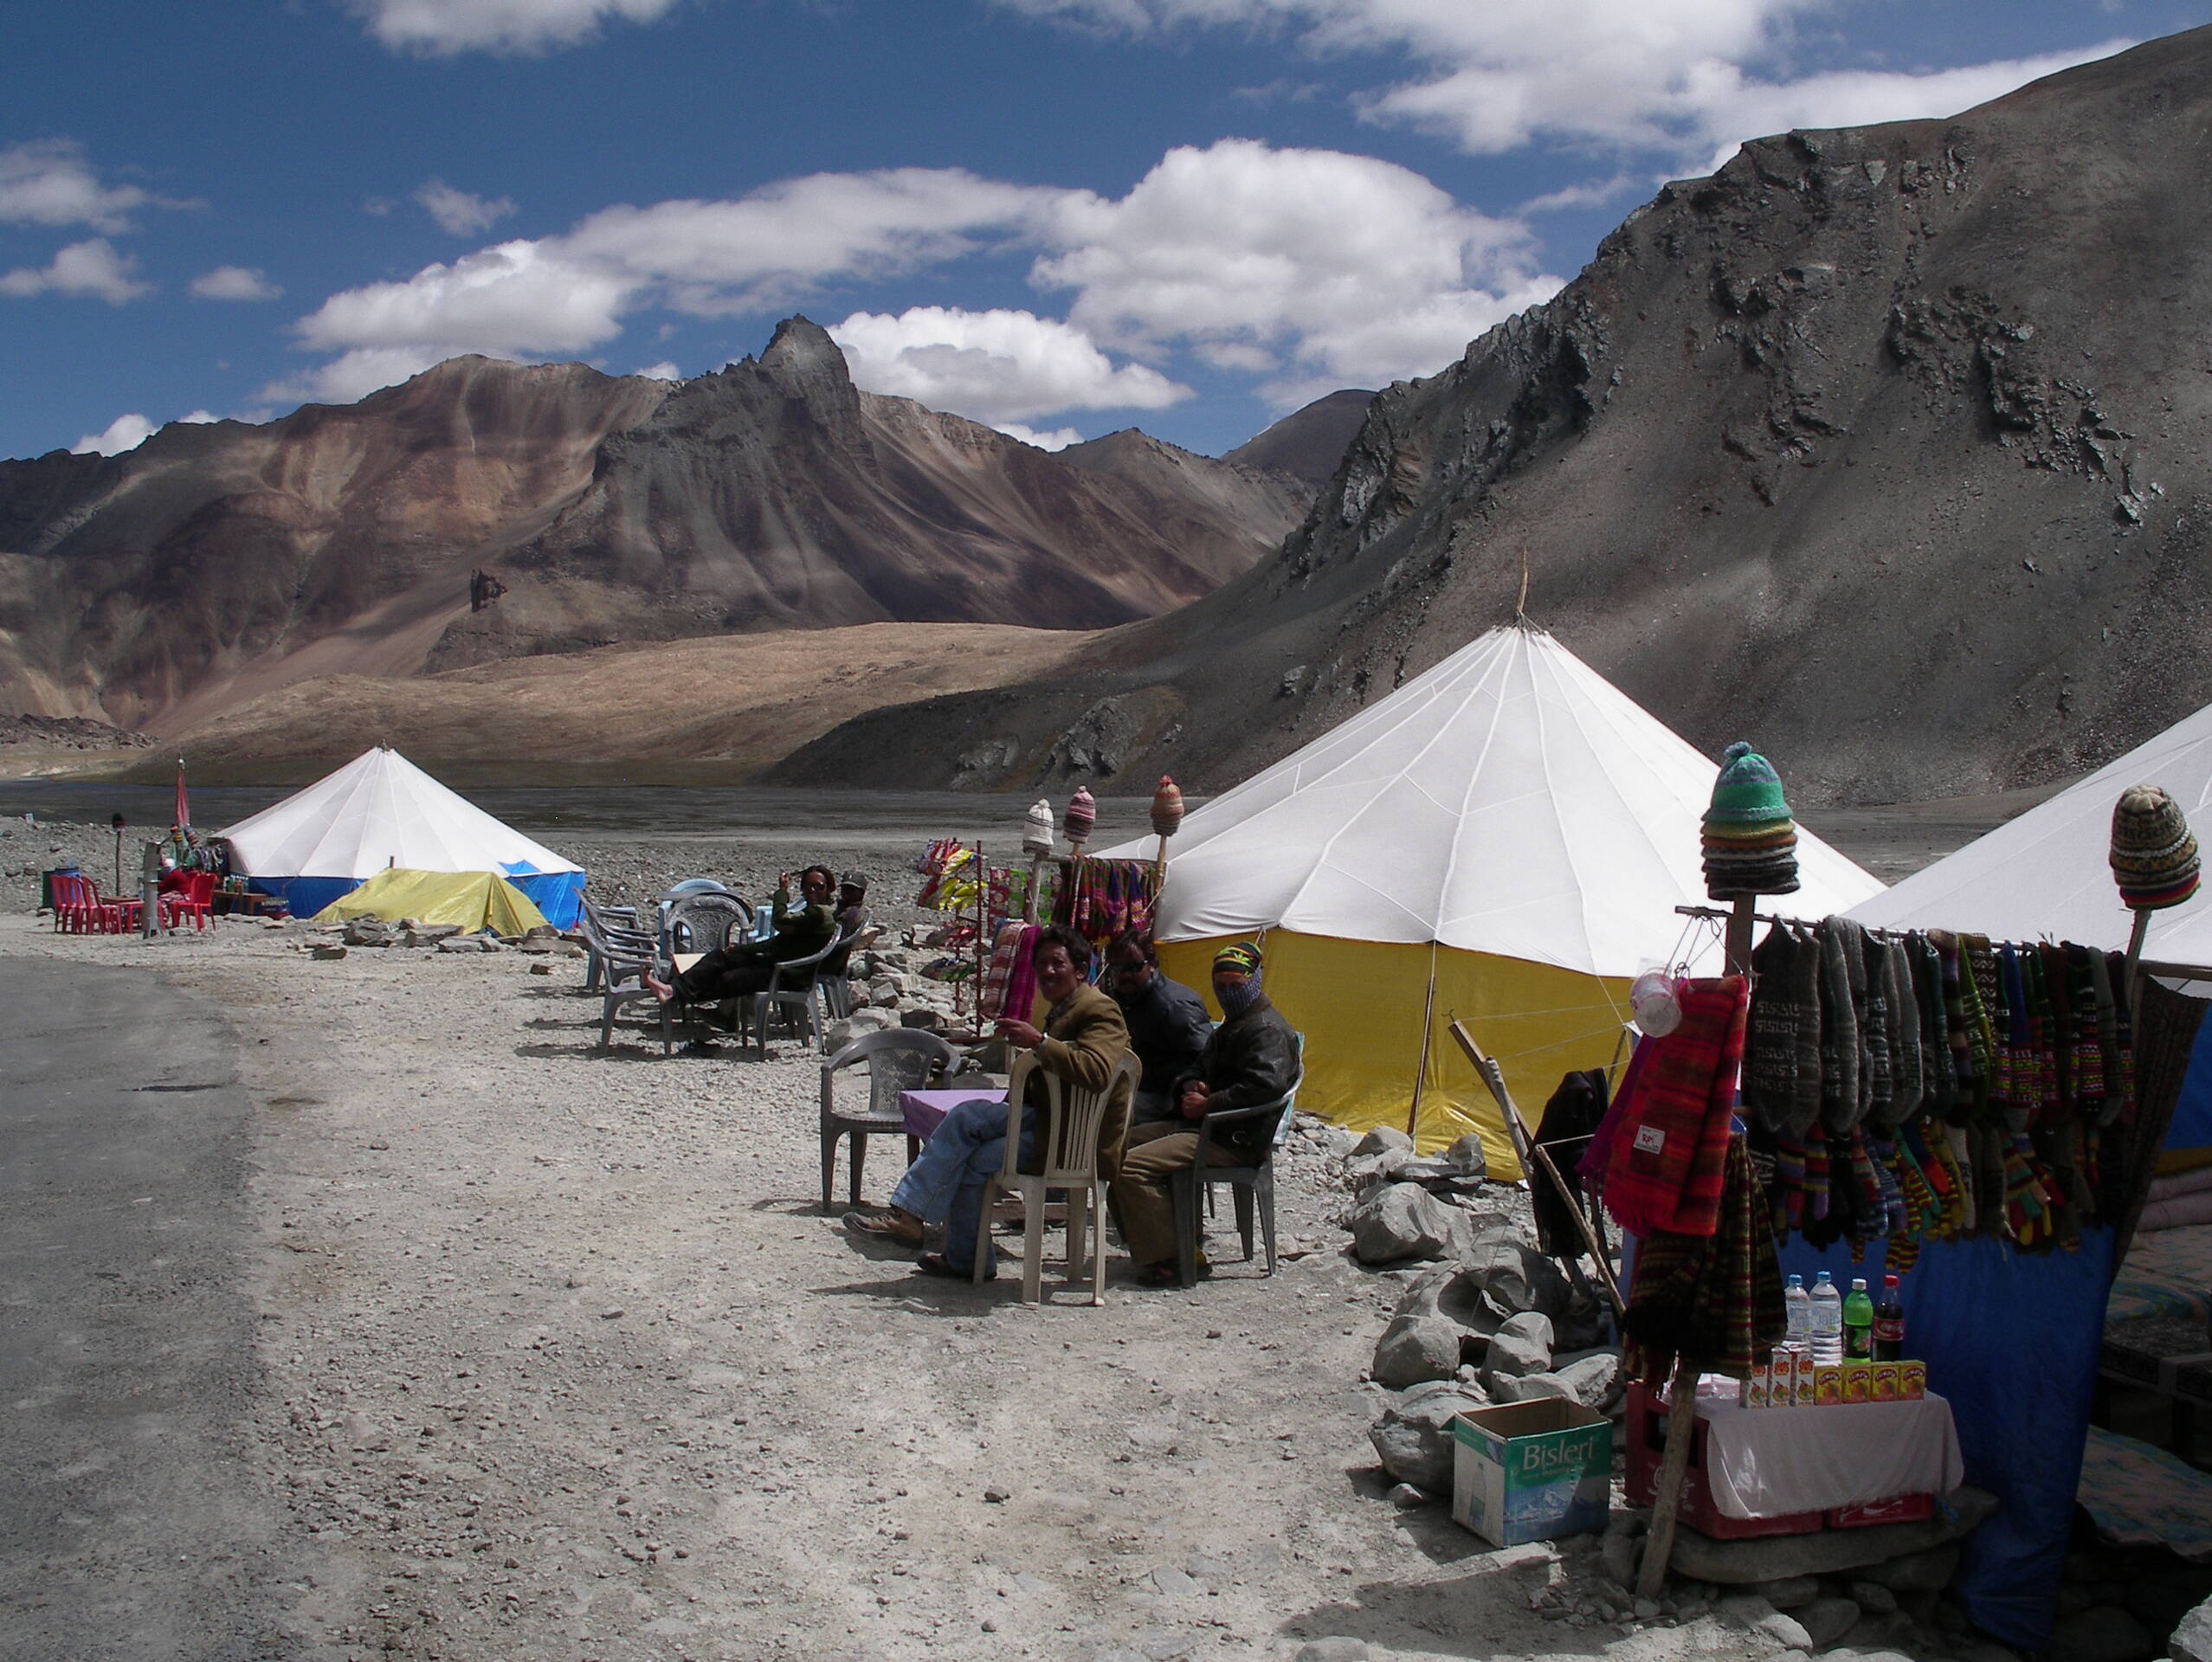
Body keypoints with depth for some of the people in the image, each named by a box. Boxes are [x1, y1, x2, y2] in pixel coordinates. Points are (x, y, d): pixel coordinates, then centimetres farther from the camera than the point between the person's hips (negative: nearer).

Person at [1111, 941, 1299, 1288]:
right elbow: (1200, 1069, 31)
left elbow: (1265, 1085, -26)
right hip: (1204, 1125, 11)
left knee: (1132, 1167, -23)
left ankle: (1167, 1259, -17)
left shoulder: (1267, 1028, -10)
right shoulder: (1230, 1027, 24)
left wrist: (1207, 1105, -18)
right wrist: (1191, 1086, 5)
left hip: (1236, 1140, -11)